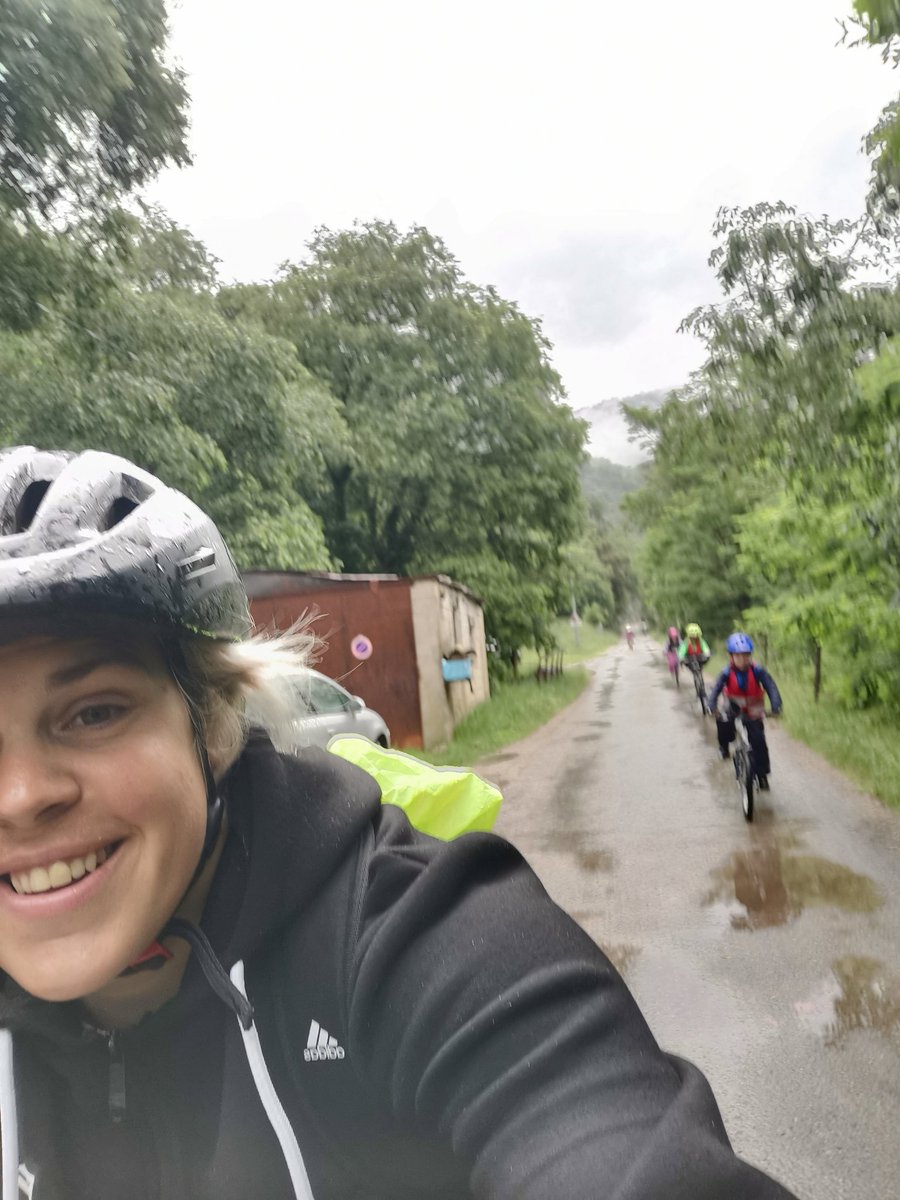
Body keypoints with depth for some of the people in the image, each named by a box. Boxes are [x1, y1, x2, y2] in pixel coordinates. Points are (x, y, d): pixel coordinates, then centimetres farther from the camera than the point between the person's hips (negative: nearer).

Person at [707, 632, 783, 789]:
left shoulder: (757, 670, -21)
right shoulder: (727, 673, -19)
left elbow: (771, 686, -28)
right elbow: (716, 690, -27)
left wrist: (776, 706, -45)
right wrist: (713, 708, -45)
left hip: (753, 713, 0)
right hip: (734, 709, 0)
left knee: (758, 741, -14)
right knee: (723, 721, -29)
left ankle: (762, 774, 2)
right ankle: (724, 746, 2)